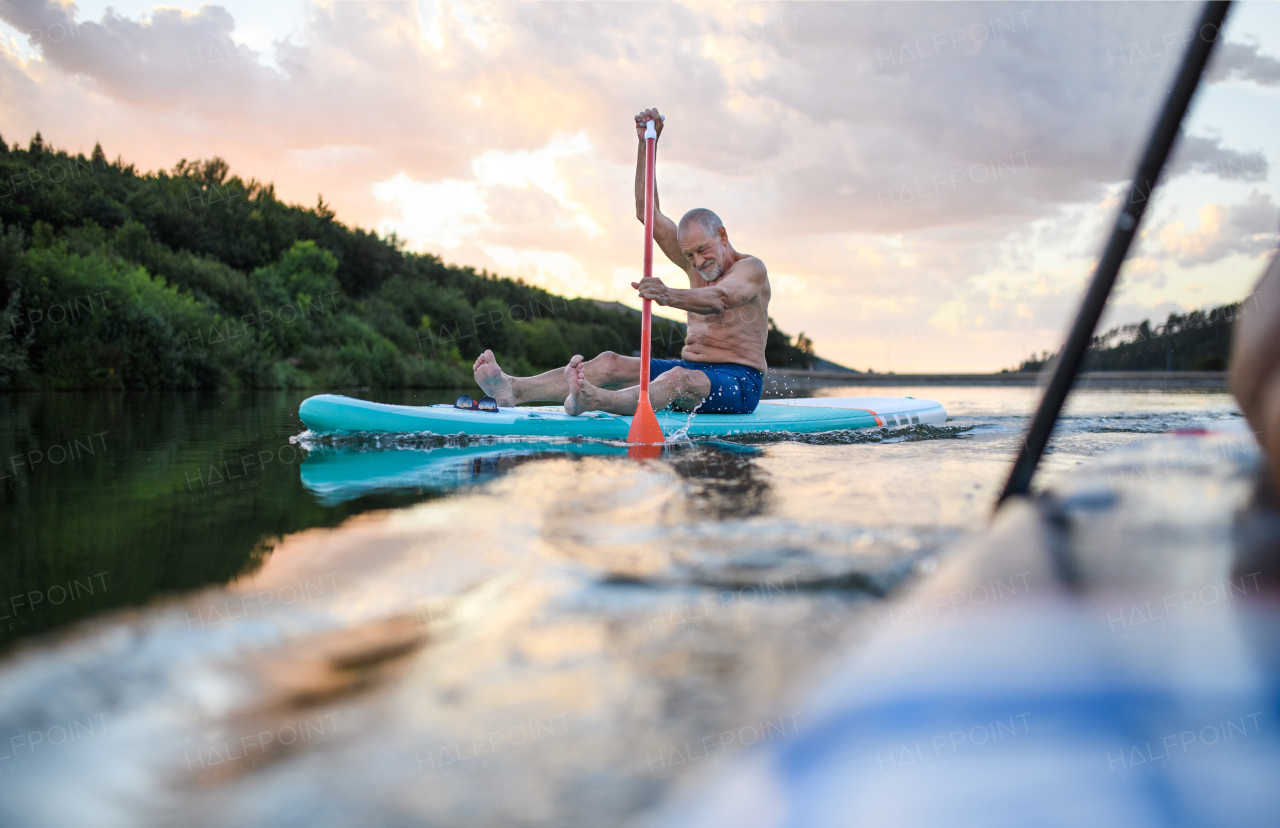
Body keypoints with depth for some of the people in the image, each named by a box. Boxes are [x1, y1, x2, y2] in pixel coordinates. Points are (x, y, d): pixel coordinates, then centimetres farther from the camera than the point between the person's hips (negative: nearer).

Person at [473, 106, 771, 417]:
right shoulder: (695, 263, 16)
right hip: (688, 370, 7)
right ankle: (513, 389, -36)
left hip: (738, 382, -6)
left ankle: (596, 401, -69)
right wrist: (647, 144, 2)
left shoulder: (751, 268, -5)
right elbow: (647, 213, 11)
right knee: (610, 362, -16)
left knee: (681, 378, -40)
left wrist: (670, 296, -48)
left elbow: (719, 300, -28)